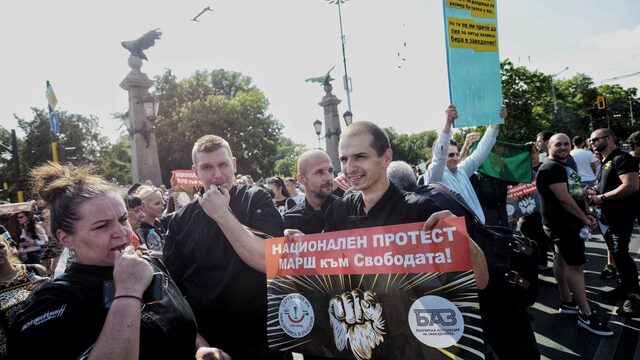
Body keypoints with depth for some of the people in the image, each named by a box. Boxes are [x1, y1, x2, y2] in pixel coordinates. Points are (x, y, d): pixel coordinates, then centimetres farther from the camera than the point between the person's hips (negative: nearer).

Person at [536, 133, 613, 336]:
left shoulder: (565, 166, 16)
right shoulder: (551, 168, -16)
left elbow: (576, 193, 21)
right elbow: (564, 199, -22)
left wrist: (585, 214, 8)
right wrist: (584, 218, -13)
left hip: (569, 222, 10)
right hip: (562, 224, -10)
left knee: (562, 260, 15)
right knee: (576, 265, -10)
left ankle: (567, 302, 24)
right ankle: (586, 316, -7)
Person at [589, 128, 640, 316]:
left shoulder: (622, 158, -15)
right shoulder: (604, 162, 15)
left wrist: (602, 198, -22)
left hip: (621, 215, -9)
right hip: (608, 214, 10)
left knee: (620, 253, -11)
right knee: (615, 252, 14)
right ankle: (625, 286, 25)